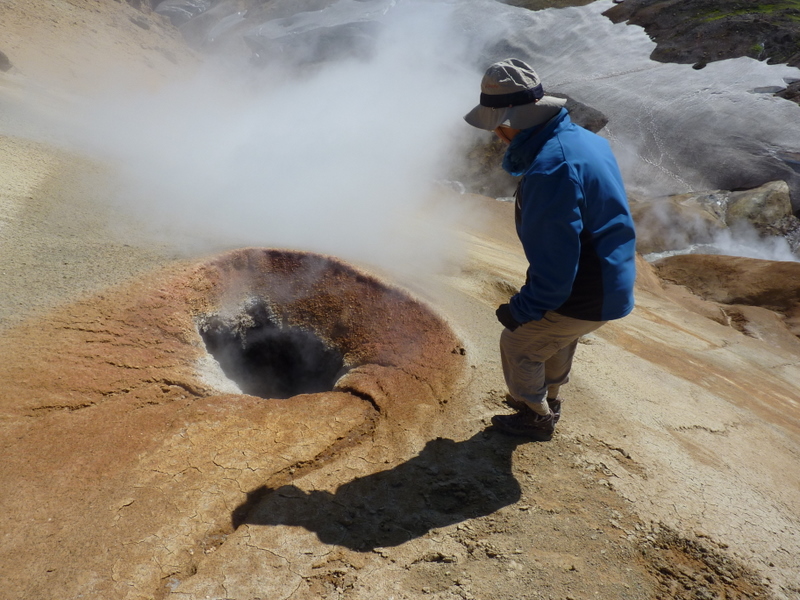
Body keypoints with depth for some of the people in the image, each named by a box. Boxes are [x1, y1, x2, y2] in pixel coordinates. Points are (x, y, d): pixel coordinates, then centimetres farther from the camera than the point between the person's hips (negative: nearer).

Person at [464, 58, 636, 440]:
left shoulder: (549, 171, -31)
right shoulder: (581, 138, 1)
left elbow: (553, 268, -30)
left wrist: (521, 309, -15)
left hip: (585, 297, -9)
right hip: (612, 280, 9)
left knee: (519, 344, 13)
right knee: (558, 337, 31)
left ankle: (536, 419, 37)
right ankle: (547, 399, 57)